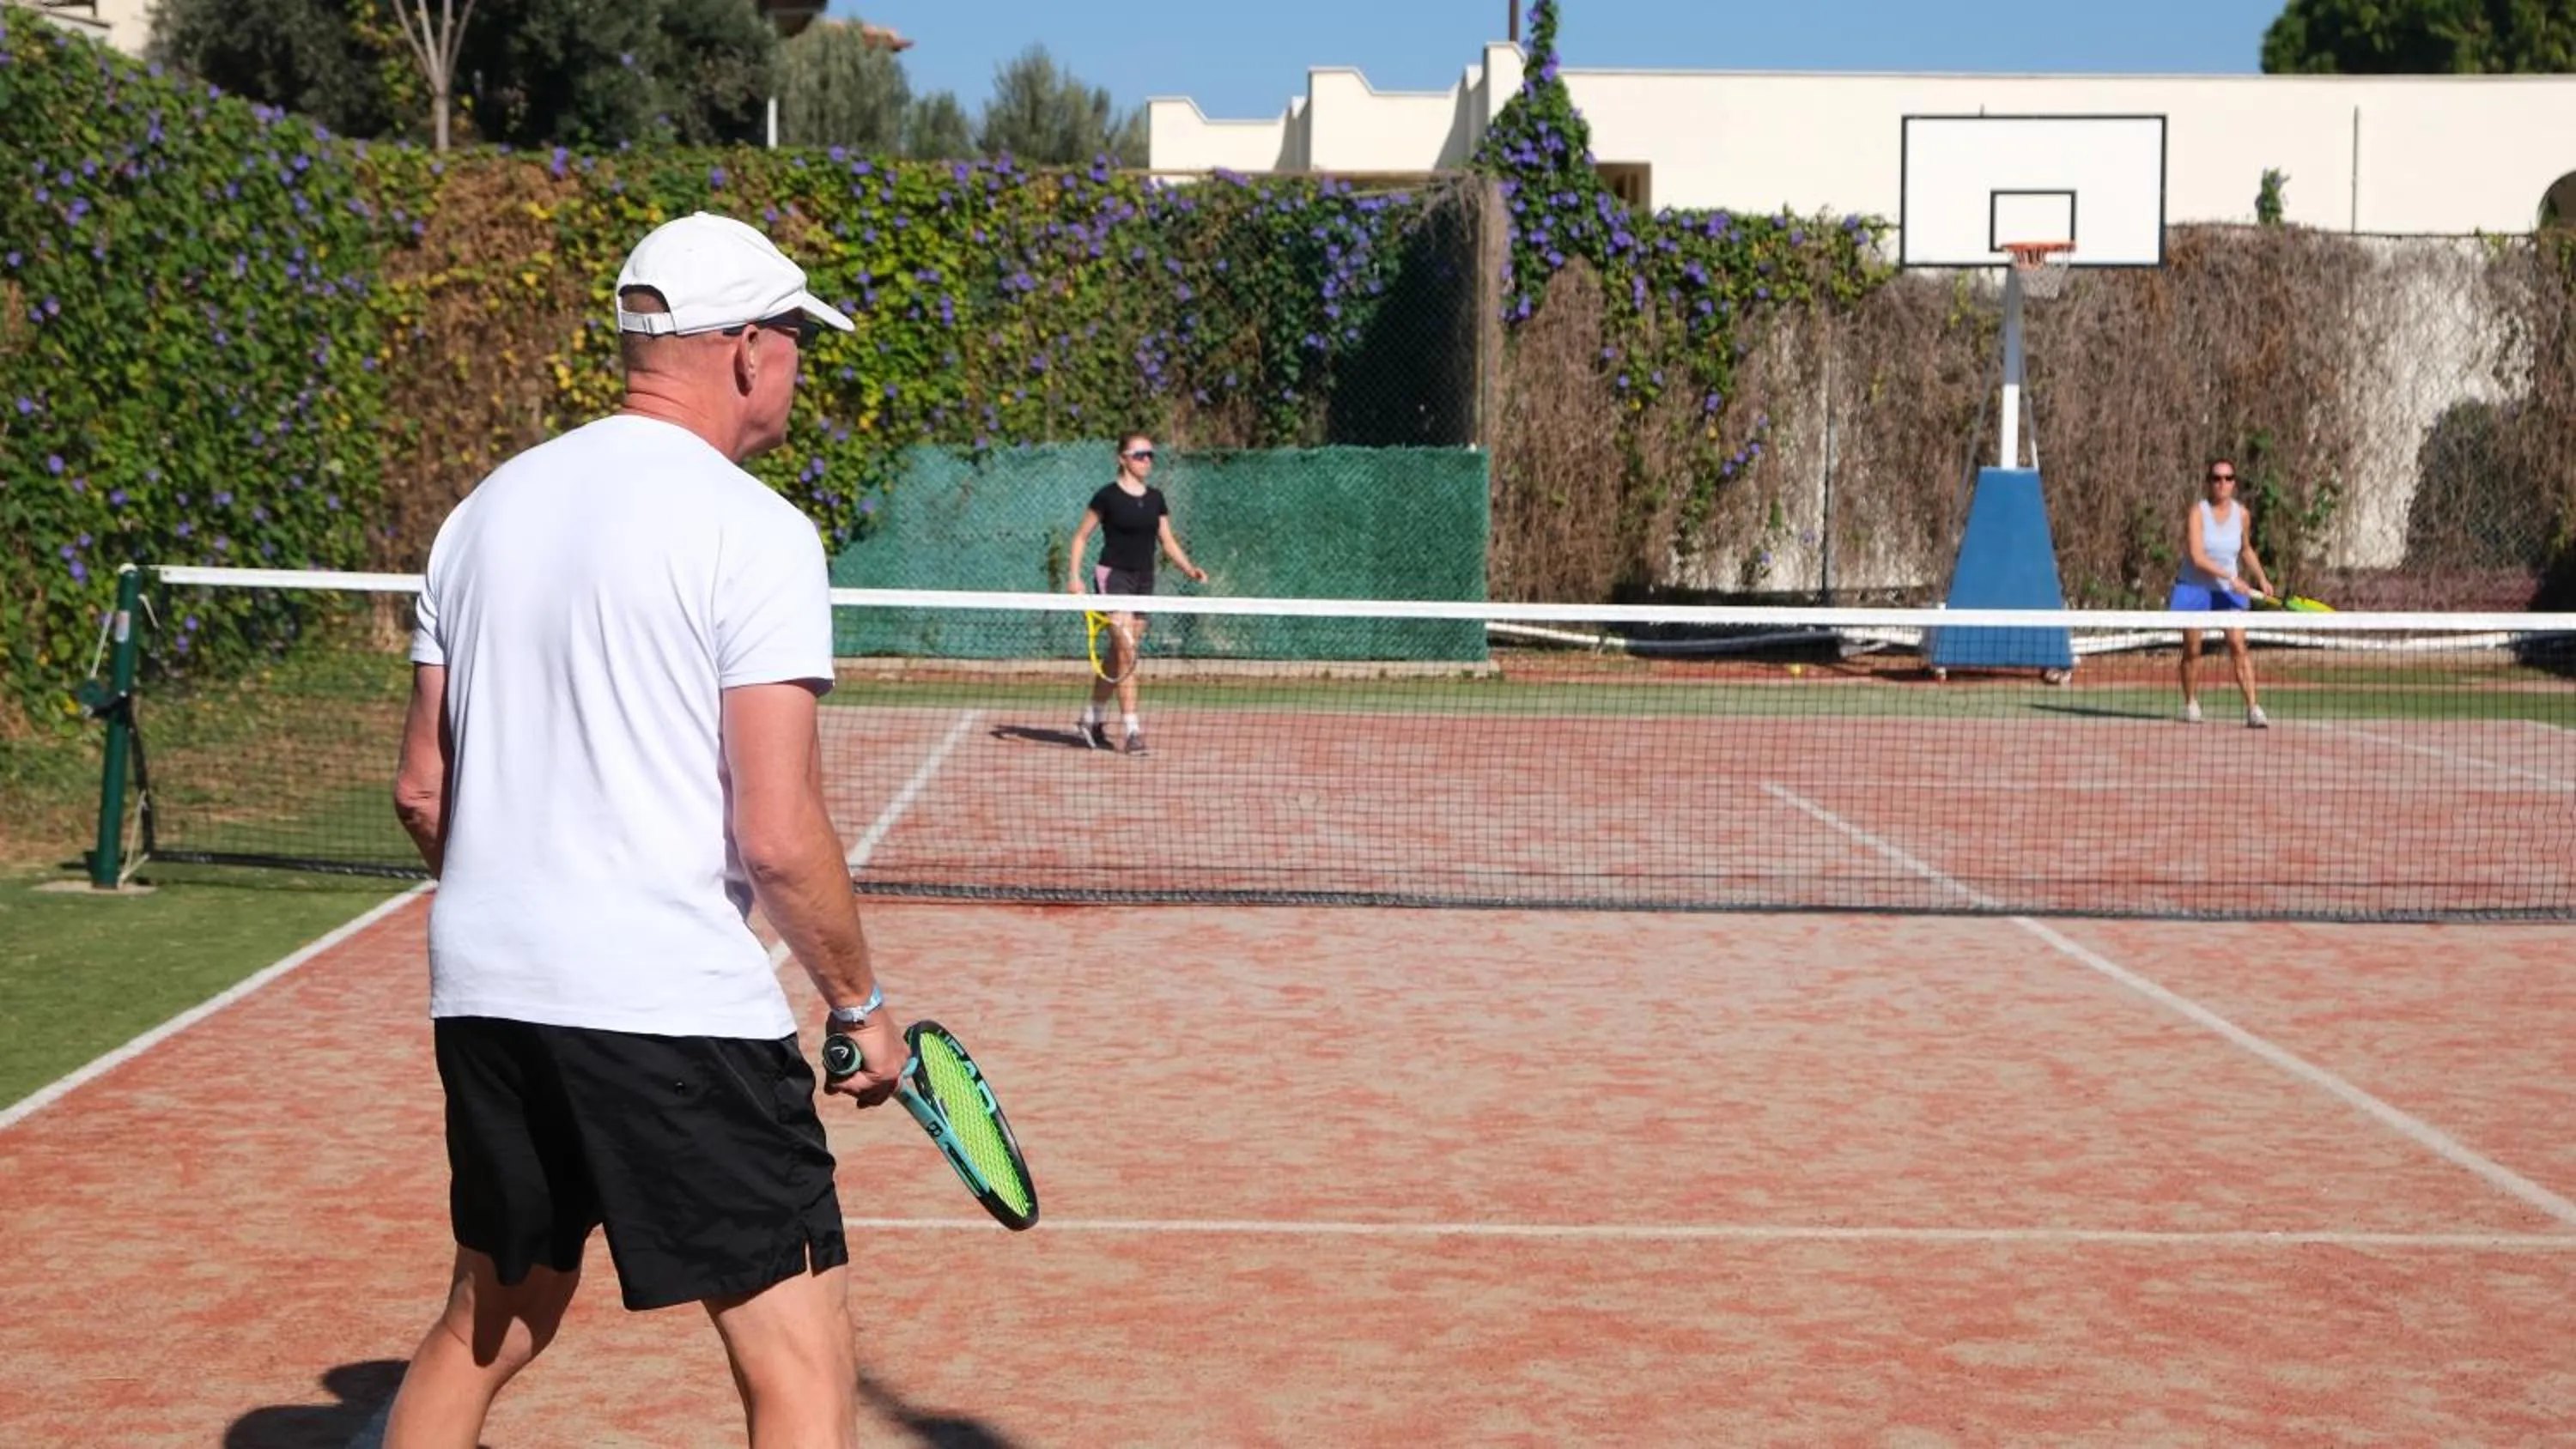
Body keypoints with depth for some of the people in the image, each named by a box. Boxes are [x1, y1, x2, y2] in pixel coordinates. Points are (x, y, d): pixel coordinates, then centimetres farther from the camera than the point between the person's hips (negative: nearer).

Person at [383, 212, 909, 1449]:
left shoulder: (489, 506, 11)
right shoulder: (753, 531, -10)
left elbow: (421, 790, 15)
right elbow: (777, 835, -15)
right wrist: (859, 1003, -1)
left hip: (482, 990, 8)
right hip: (676, 1010, -7)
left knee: (487, 1325, 24)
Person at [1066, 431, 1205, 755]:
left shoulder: (1155, 498, 9)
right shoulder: (1108, 495, -7)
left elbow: (1167, 540, 14)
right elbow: (1081, 536, 0)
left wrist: (1189, 568, -1)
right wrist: (1075, 575, -9)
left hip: (1144, 581, 6)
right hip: (1113, 577, -6)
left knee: (1119, 656, 10)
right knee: (1126, 652, -15)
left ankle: (1090, 717, 25)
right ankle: (1132, 730, -16)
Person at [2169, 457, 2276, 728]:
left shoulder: (2242, 514, 0)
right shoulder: (2197, 512, -13)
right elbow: (2197, 557, -22)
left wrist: (2261, 578, 6)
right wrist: (2230, 577, -29)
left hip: (2229, 591, 2)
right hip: (2195, 587, -2)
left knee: (2238, 644, -13)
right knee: (2192, 649, 6)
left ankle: (2253, 708, -18)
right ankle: (2191, 704, 25)